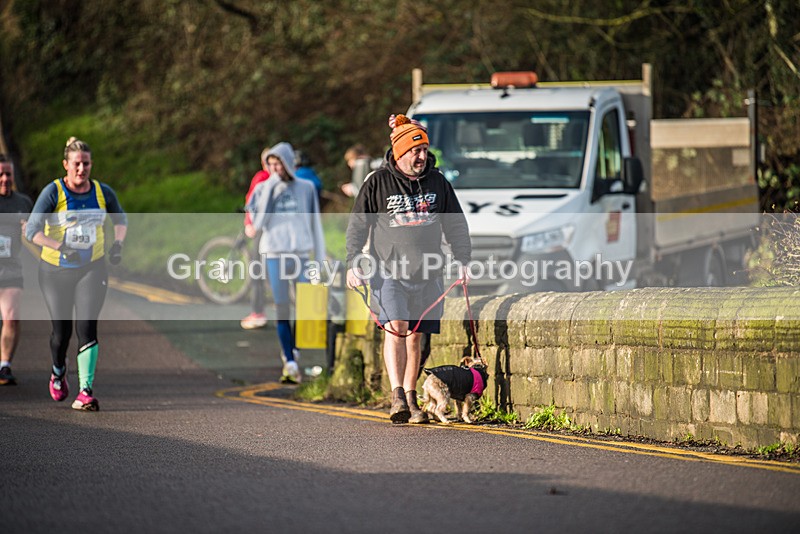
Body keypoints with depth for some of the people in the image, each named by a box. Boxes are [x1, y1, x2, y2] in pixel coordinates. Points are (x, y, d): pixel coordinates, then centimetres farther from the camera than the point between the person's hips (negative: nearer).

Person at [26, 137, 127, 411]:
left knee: (87, 326, -14)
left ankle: (86, 392, -15)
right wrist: (61, 248, -31)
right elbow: (32, 230, -20)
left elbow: (121, 218, 17)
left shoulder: (103, 193, -3)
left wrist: (117, 243, -1)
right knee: (62, 330, 5)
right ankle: (58, 371, 39)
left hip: (92, 268, 1)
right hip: (55, 272, -1)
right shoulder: (53, 193, -14)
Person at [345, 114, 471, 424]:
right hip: (389, 272, -3)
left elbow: (456, 224, 18)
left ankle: (410, 400, 15)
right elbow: (357, 226, 3)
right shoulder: (378, 183, 0)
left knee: (415, 337, 6)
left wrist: (463, 260, 9)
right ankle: (397, 397, -24)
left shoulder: (437, 182, 10)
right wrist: (353, 264, -5)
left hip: (427, 275, 3)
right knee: (396, 328, -19)